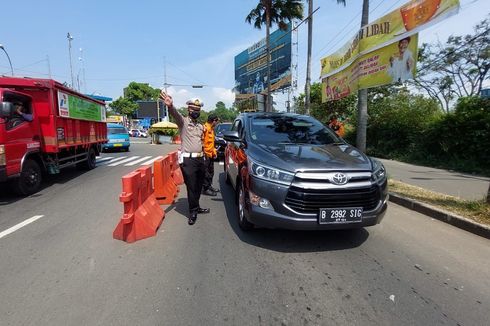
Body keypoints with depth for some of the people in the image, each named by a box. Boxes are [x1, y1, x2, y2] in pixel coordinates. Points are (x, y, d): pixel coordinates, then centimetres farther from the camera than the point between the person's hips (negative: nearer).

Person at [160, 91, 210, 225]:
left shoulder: (200, 126, 17)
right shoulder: (183, 121, -4)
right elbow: (175, 114, -27)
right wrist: (170, 106, -48)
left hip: (200, 159, 7)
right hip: (188, 160, -6)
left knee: (199, 186, 14)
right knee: (191, 187, -3)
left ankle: (196, 207, 31)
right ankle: (193, 212, 11)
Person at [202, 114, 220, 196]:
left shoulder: (211, 128, 15)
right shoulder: (205, 128, -15)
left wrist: (214, 151, 18)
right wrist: (204, 152, -21)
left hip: (211, 154, 9)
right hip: (206, 154, -9)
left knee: (211, 172, 17)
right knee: (206, 173, -2)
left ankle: (209, 186, 29)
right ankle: (205, 189, 6)